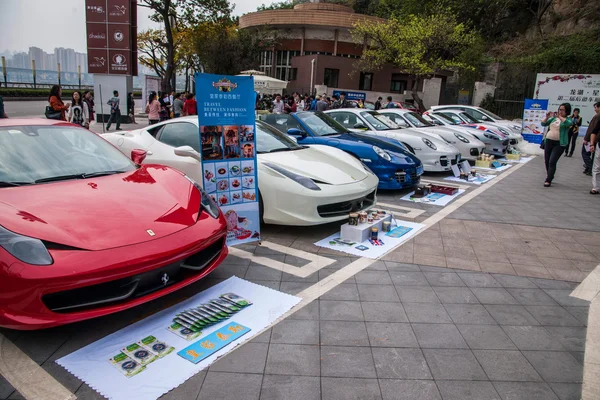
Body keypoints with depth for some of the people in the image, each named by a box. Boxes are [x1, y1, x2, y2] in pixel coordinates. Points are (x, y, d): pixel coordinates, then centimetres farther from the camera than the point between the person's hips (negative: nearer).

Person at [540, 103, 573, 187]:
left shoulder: (568, 119, 0)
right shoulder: (553, 118, 12)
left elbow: (569, 123, -22)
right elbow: (543, 124, 10)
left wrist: (560, 117, -25)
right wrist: (547, 117, -6)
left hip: (559, 144, -5)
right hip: (548, 141, 5)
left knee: (552, 162, -13)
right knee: (547, 161, 11)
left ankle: (548, 180, -10)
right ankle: (550, 176, 30)